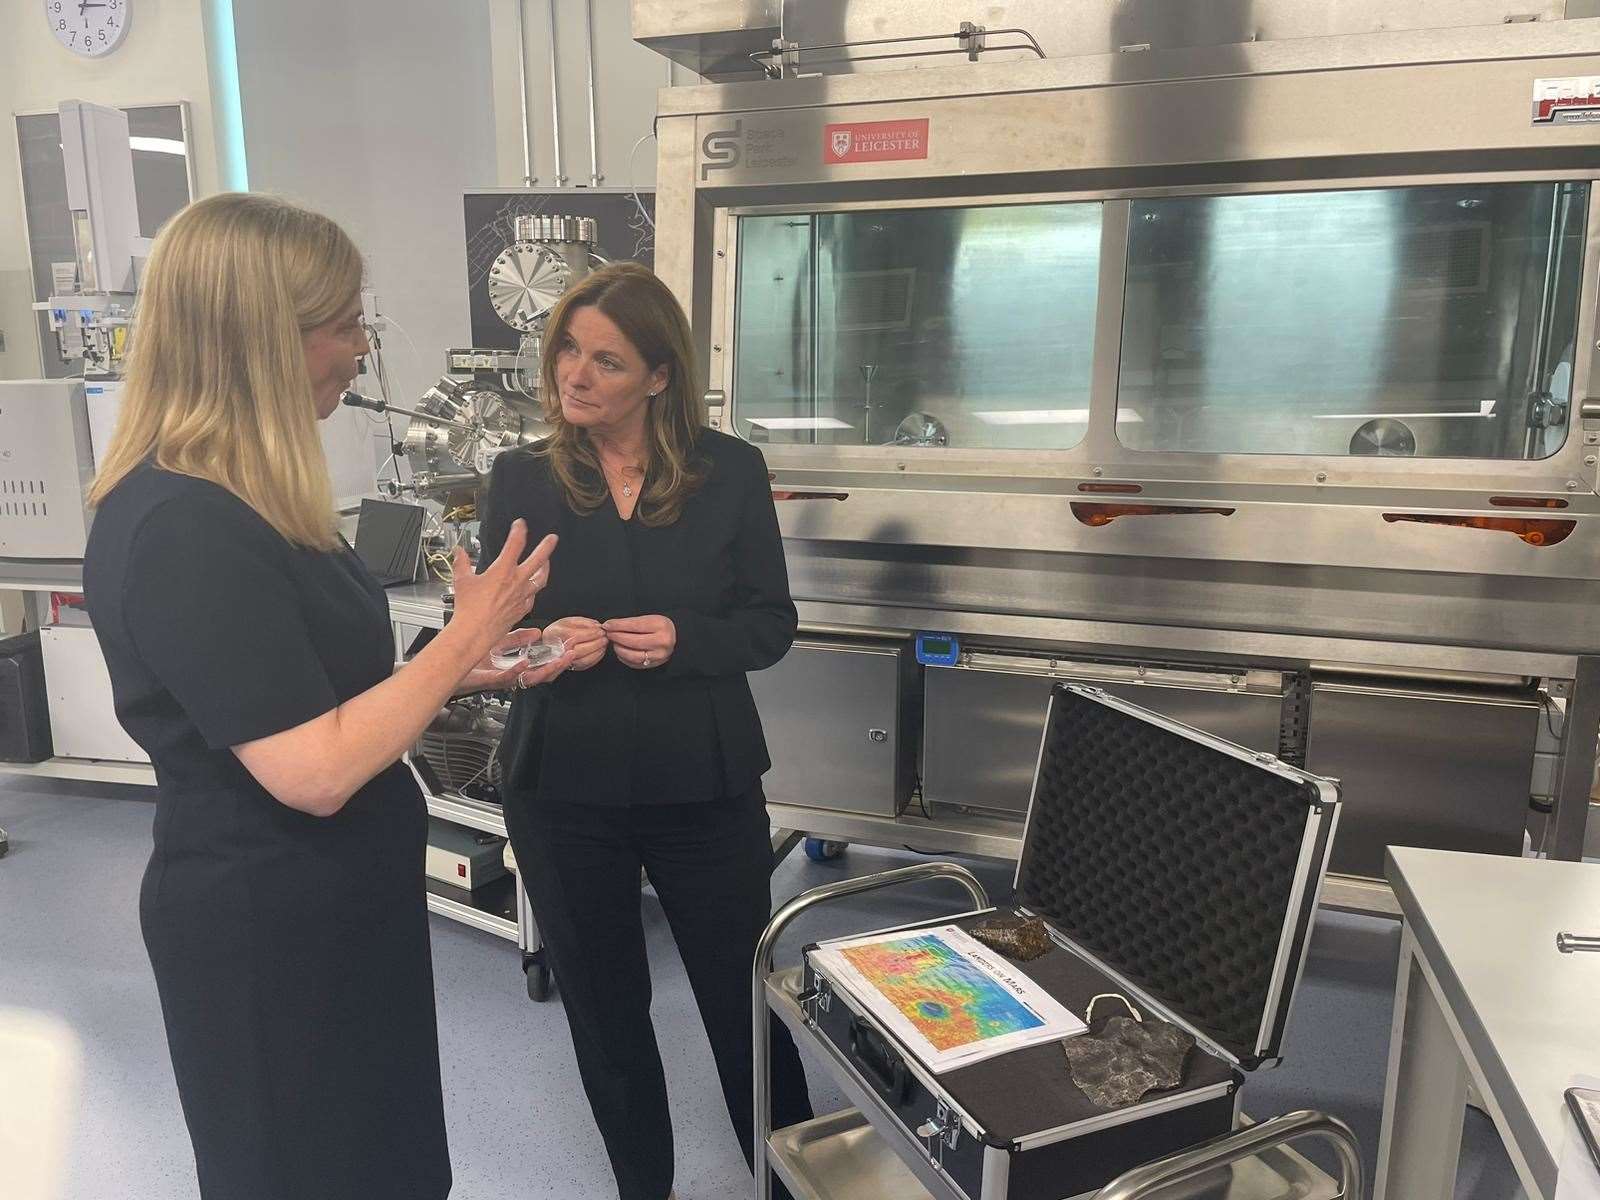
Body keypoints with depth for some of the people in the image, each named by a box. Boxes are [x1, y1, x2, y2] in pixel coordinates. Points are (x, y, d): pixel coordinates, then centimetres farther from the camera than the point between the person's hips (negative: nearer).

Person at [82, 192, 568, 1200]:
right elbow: (316, 769, -29)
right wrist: (466, 636, -20)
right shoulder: (182, 530, -28)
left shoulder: (240, 500, 6)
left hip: (336, 901, 9)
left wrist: (471, 669, 1)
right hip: (266, 930, -9)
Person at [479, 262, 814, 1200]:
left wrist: (683, 638, -20)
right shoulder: (521, 479, -2)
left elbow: (772, 624, -2)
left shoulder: (730, 470, -5)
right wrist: (546, 643, -20)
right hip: (562, 790, 2)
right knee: (605, 1008, 17)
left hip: (704, 786, -1)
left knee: (745, 1001, 11)